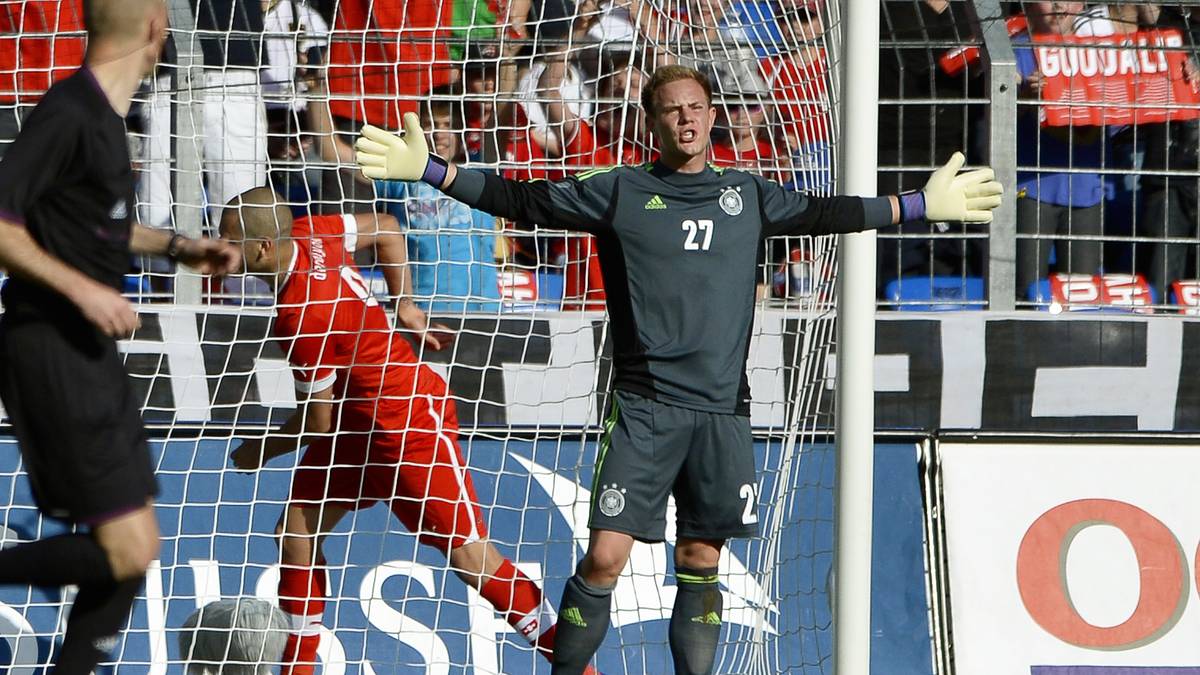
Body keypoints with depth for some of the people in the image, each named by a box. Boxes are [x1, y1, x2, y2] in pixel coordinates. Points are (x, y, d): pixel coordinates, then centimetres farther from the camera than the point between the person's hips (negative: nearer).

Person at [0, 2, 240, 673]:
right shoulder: (70, 112, -17)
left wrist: (179, 246, 21)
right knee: (129, 550, -15)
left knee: (131, 546, 12)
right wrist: (82, 289, -24)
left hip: (92, 349, 10)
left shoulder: (105, 115, 12)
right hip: (54, 349, -10)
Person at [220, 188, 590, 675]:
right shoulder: (307, 233, -6)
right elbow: (386, 228, 12)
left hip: (410, 426, -10)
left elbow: (318, 420, -18)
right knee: (295, 530, 5)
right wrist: (404, 308, 15)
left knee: (470, 556, -6)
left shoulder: (302, 315, -29)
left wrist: (260, 451, 0)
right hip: (357, 424, 10)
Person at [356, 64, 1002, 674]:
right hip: (644, 405, -3)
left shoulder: (747, 196, 13)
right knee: (604, 558, -11)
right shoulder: (620, 191, 4)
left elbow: (821, 212, 25)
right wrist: (429, 171, -5)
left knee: (700, 562, 7)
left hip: (722, 411, 3)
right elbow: (524, 200, 2)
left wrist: (920, 205, 27)